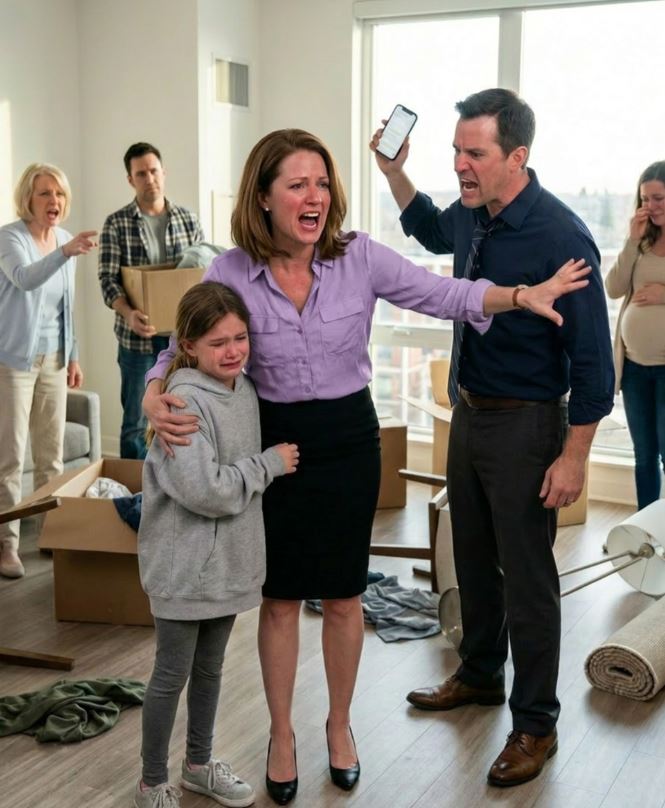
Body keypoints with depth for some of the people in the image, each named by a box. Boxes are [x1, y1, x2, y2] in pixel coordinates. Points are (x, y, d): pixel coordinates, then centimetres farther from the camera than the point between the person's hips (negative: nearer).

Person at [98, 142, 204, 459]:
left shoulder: (188, 219, 7)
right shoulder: (116, 224, -1)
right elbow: (108, 279, -8)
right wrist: (128, 313, -27)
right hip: (138, 337, -2)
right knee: (136, 421, 5)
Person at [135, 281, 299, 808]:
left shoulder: (245, 389, 4)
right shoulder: (184, 402, -21)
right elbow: (204, 490, -28)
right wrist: (270, 464, -18)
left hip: (228, 560, 7)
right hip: (184, 565, -7)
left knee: (210, 667, 21)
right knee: (173, 673, 7)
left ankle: (200, 764, 39)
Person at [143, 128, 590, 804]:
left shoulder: (360, 257, -11)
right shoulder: (231, 273, -12)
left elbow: (443, 295, -8)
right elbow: (181, 353, -4)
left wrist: (523, 295, -22)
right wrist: (155, 400, -25)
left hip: (347, 438, 1)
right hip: (274, 442, 0)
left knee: (342, 595, 13)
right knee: (280, 597, 12)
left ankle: (339, 725, 37)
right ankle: (281, 735, 33)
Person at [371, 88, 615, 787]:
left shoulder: (560, 237, -23)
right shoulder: (471, 217, 0)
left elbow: (590, 356, -20)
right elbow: (430, 231, 26)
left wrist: (574, 455, -20)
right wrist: (393, 170, 11)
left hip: (524, 424, -8)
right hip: (467, 412, 8)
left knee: (526, 578, 2)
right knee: (473, 559, 21)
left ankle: (535, 724, 18)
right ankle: (480, 676, 41)